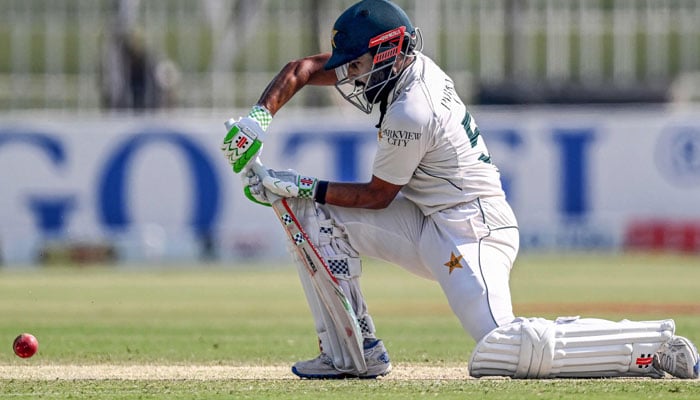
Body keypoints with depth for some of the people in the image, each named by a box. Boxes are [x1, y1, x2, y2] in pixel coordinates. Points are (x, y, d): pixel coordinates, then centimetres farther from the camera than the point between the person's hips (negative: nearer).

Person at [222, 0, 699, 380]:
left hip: (472, 232, -10)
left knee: (498, 353, -26)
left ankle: (654, 344, -19)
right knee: (319, 216, 4)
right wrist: (258, 119, -3)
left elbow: (376, 196, -9)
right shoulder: (404, 63, 4)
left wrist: (302, 187, -6)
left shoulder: (410, 112, -23)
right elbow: (301, 69, 11)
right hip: (432, 225, 10)